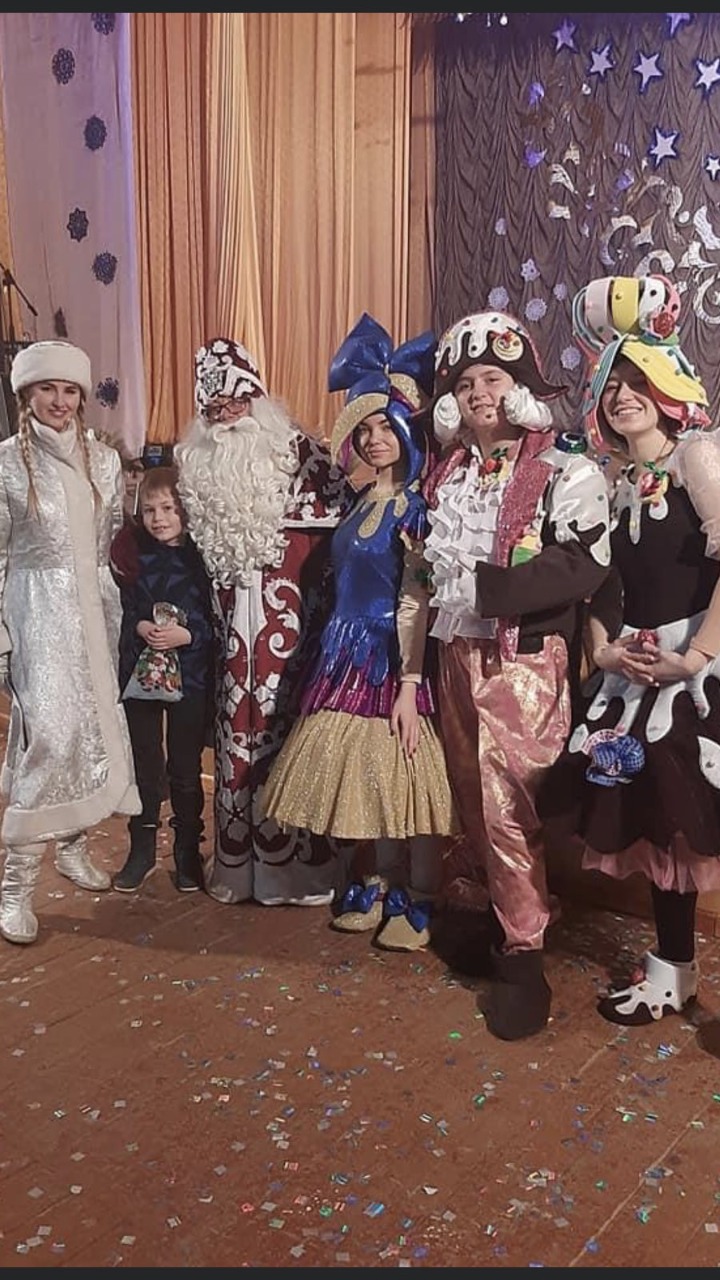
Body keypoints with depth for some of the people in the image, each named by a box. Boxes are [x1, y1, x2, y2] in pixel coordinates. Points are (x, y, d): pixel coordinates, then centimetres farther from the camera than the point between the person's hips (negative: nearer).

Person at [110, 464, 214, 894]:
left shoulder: (201, 554, -5)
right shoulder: (132, 553, 2)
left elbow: (218, 621, -5)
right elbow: (120, 610, 6)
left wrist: (186, 636, -19)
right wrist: (140, 627, -12)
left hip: (190, 675, -2)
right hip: (140, 671, 2)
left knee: (186, 768, 8)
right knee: (145, 765, 11)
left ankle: (188, 851, 25)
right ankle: (142, 850, 26)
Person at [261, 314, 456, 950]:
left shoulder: (413, 505, -11)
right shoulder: (362, 498, 11)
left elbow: (415, 602, -16)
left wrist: (409, 687, -19)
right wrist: (336, 651, 14)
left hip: (390, 655, -8)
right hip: (349, 653, 8)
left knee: (401, 774, -1)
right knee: (364, 772, 12)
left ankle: (417, 901, 13)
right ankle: (380, 887, 27)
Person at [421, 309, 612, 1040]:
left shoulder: (565, 467, -6)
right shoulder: (447, 468, 14)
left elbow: (584, 564, -18)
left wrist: (485, 586, -19)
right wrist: (438, 601, 9)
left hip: (524, 659, -6)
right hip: (456, 653, 6)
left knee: (508, 807, -7)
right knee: (471, 795, 14)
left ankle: (523, 956, 7)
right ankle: (489, 915, 30)